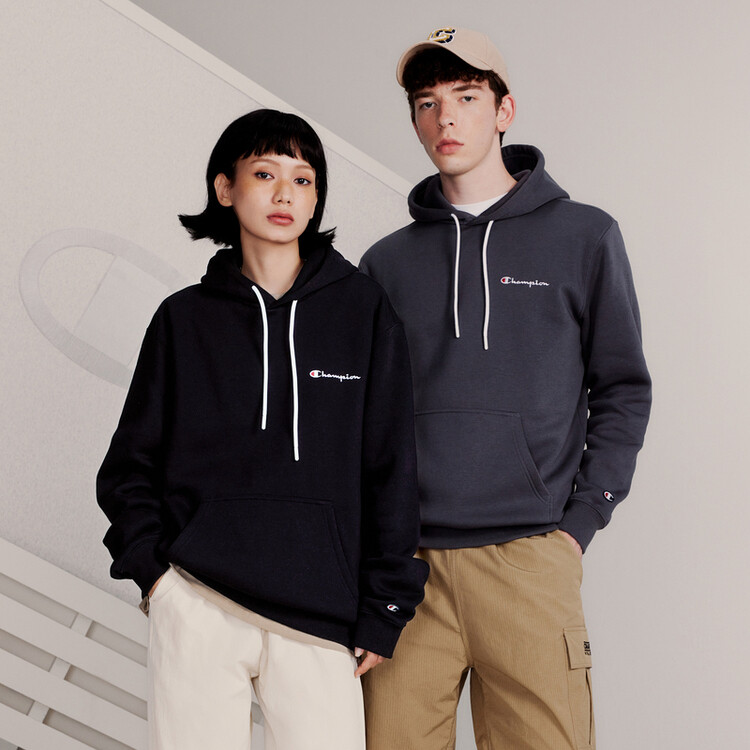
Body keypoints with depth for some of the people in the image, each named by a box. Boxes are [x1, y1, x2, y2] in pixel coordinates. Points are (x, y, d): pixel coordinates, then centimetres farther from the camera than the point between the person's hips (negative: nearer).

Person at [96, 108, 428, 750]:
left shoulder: (363, 310, 6)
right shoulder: (185, 318, 9)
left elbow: (392, 469, 5)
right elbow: (128, 467, 13)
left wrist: (381, 615, 1)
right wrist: (152, 565, -2)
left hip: (319, 622, 0)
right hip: (196, 607, 1)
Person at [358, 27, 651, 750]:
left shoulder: (583, 237, 8)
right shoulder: (388, 262, 14)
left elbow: (622, 390, 8)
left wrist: (581, 520, -2)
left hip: (529, 558, -1)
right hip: (404, 563, 2)